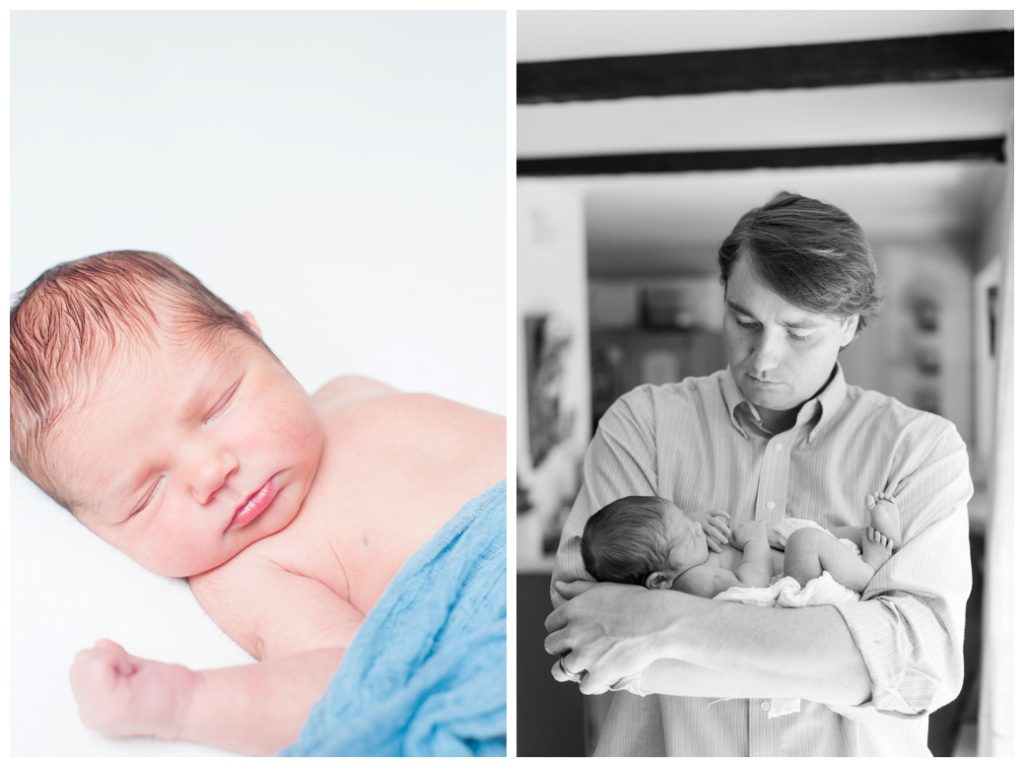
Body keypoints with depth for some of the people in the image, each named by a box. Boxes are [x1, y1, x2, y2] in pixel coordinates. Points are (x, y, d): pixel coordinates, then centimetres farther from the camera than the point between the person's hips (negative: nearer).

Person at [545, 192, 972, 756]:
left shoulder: (921, 447, -2)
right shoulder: (642, 422, -2)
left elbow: (926, 657, -14)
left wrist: (671, 624, -22)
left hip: (855, 752, 0)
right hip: (665, 750, 1)